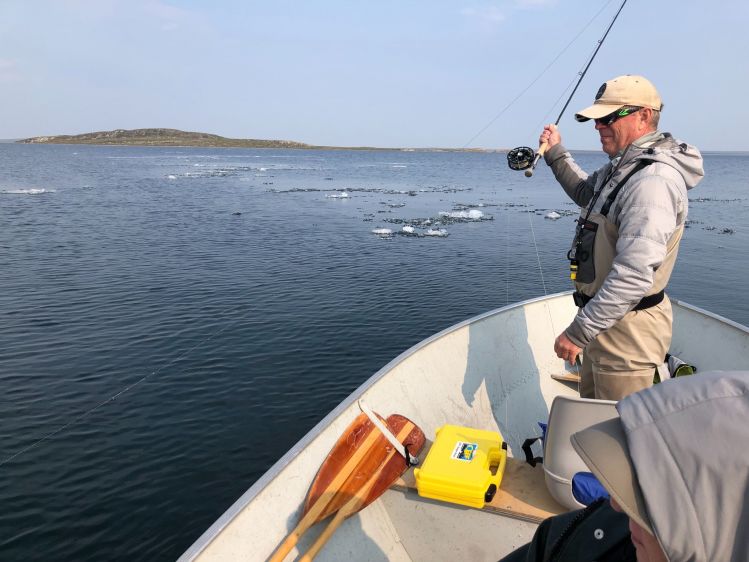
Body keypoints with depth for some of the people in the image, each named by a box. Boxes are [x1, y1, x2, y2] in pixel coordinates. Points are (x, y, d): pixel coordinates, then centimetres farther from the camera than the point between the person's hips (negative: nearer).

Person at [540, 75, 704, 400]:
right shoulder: (624, 166, 8)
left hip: (628, 330, -10)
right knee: (592, 410, 26)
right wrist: (557, 155, 18)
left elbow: (633, 277, -33)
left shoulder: (654, 180, -26)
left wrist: (578, 332, -27)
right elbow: (587, 195, 31)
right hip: (607, 319, 10)